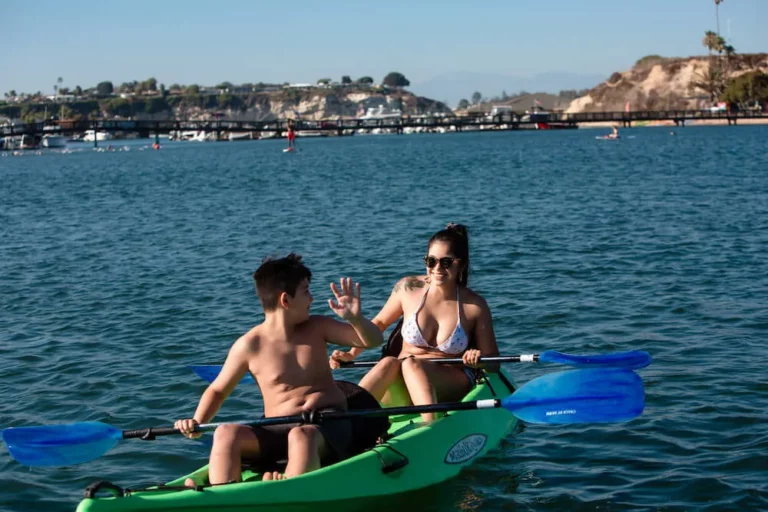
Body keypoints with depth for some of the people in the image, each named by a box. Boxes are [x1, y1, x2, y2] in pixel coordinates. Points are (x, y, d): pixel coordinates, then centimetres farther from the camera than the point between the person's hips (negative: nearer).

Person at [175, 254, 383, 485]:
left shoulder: (317, 327, 7)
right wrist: (197, 422, -7)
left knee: (301, 435, -37)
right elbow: (218, 390, 12)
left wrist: (355, 318, -14)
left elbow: (373, 340, 7)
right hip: (277, 431, 1)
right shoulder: (249, 346, 2)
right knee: (226, 434, -27)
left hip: (328, 423, 0)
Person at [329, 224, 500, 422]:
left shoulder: (475, 307, -5)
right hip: (402, 387, 2)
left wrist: (479, 360, -23)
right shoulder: (409, 288, -1)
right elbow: (379, 323, 15)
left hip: (451, 389, -2)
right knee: (389, 363, -32)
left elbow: (493, 363, 1)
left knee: (410, 364, -33)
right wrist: (351, 354, 1)